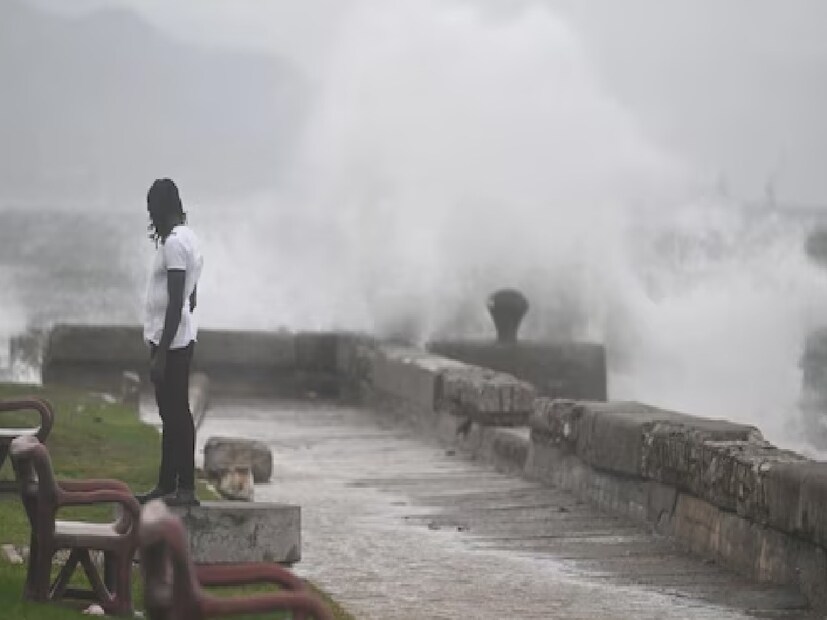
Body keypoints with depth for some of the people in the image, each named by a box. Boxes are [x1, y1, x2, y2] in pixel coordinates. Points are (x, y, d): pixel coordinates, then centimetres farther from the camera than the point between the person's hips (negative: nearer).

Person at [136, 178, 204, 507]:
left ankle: (186, 489, -7)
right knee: (172, 414, 13)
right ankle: (166, 485, 19)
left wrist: (161, 352, -22)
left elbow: (176, 302, -21)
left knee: (176, 413, -8)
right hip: (180, 339, 10)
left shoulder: (175, 243, -17)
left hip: (171, 342, -10)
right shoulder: (188, 239, 15)